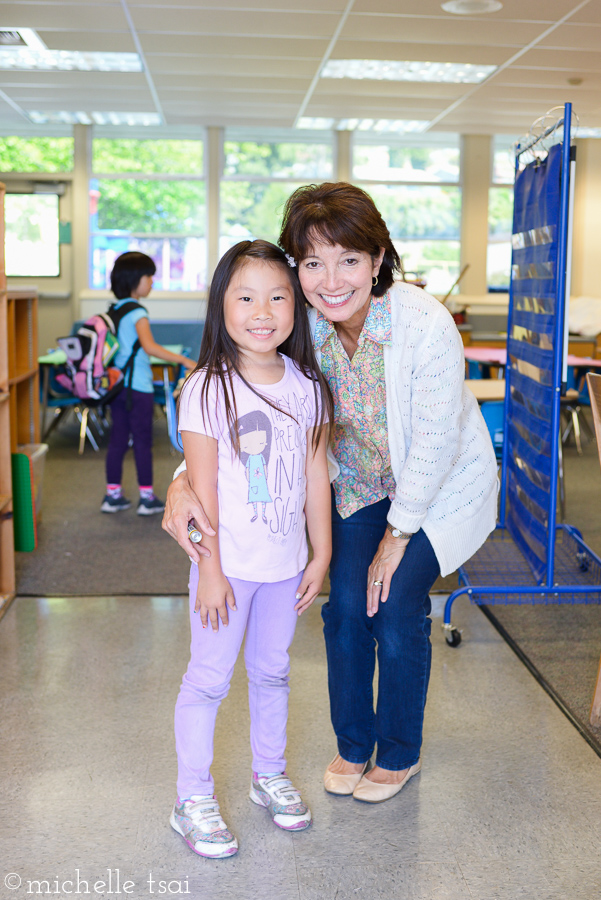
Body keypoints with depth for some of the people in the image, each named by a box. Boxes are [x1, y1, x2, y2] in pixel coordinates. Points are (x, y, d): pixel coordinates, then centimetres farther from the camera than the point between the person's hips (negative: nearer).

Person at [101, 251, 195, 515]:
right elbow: (149, 346, -28)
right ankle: (147, 498, 7)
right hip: (137, 386, -8)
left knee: (118, 438, 12)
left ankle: (113, 494, 17)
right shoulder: (137, 312, -14)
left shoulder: (114, 309, 11)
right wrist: (183, 360, -28)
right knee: (143, 440, 0)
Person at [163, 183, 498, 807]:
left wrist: (399, 531, -16)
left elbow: (434, 441, -24)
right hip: (359, 485, 4)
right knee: (345, 608, -1)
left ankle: (399, 754, 20)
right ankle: (353, 744, 25)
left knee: (397, 611, -7)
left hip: (439, 487, -4)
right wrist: (185, 480, -34)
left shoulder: (426, 324, -32)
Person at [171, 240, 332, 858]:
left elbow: (316, 474, 5)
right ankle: (192, 801, 21)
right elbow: (202, 485, -13)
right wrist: (210, 569, -13)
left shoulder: (307, 386, 0)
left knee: (272, 670, 19)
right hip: (229, 563, -4)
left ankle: (270, 776, 38)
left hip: (286, 563, 4)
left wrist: (321, 554, 6)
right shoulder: (207, 389, -14)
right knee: (208, 678, 6)